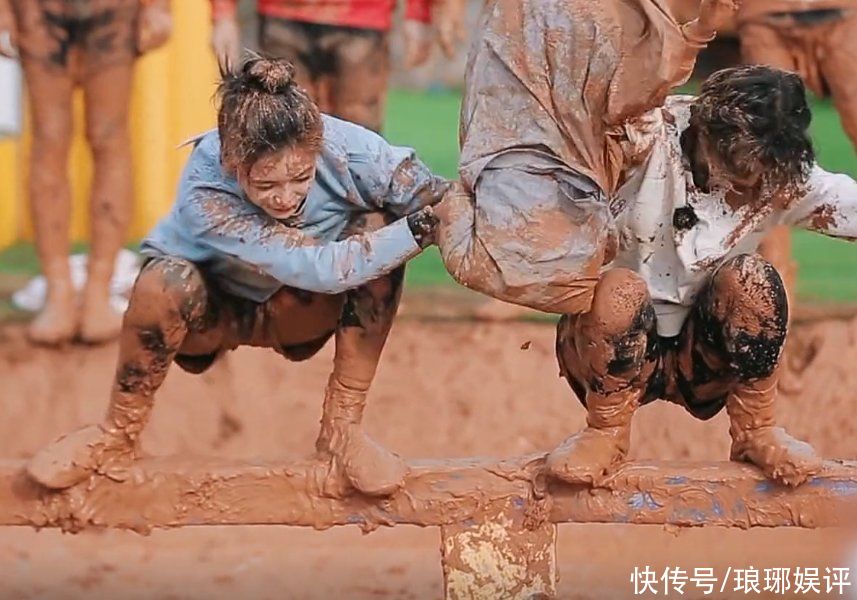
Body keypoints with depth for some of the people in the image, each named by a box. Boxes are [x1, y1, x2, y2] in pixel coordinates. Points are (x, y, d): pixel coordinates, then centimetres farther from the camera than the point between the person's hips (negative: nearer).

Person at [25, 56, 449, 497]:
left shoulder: (344, 147, -30)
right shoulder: (204, 196, -39)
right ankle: (118, 433, -12)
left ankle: (341, 427, -18)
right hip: (212, 308, -3)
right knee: (164, 282, -38)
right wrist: (418, 229, -45)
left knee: (378, 229, -27)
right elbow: (318, 268, -45)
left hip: (296, 311, 3)